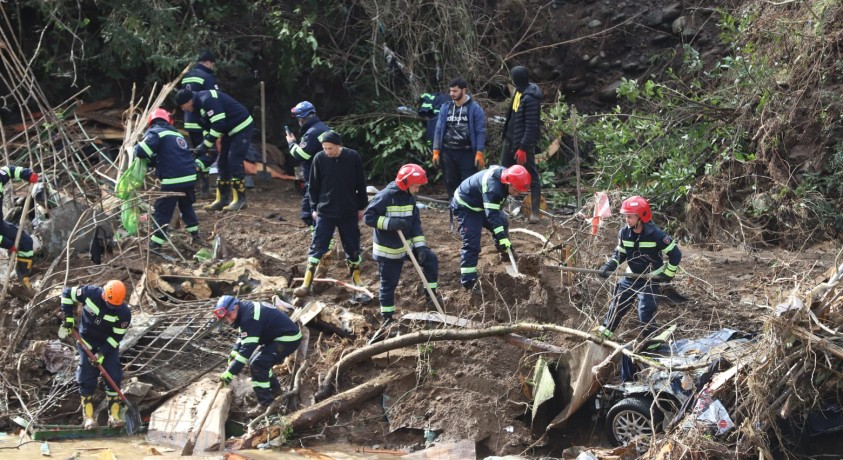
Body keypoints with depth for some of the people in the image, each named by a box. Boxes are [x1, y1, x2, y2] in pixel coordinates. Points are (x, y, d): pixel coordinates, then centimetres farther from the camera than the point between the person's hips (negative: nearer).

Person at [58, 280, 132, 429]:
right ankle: (88, 417, 1)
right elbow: (67, 293, -8)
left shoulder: (124, 313, -23)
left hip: (109, 344, 0)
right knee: (87, 380, -3)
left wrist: (102, 354, -21)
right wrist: (68, 318, -9)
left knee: (114, 378, -8)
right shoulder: (90, 293, -23)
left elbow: (116, 336, -16)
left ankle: (115, 415, -2)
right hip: (87, 342, 0)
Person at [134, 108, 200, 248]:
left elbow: (141, 151, -17)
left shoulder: (156, 133, -4)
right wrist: (153, 160, 19)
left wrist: (137, 148, 5)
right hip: (189, 177, 7)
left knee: (162, 211, 1)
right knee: (186, 205, 28)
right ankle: (194, 233, 35)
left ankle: (156, 243, 2)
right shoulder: (176, 134, 19)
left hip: (173, 180, -7)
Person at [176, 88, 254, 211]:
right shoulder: (200, 105, 9)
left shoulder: (207, 100, -24)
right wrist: (203, 147, 4)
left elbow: (218, 125, -28)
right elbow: (207, 128, 16)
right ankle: (222, 200, 13)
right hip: (230, 131, 11)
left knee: (234, 162, -13)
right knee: (223, 162, 9)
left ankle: (240, 200, -7)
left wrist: (205, 145, -22)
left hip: (242, 127, -11)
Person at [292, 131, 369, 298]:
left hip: (349, 212, 0)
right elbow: (313, 185, 3)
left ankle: (356, 277, 30)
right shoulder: (319, 158, -8)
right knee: (317, 247, -2)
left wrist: (361, 207, 5)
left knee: (352, 246, 10)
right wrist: (314, 207, 4)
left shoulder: (353, 157, -9)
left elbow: (361, 184, 1)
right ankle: (307, 283, 0)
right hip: (325, 211, 0)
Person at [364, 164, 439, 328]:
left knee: (430, 259, -3)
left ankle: (431, 296, 8)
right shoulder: (385, 196, -20)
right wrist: (390, 223, -31)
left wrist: (420, 246, -8)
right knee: (389, 283, 2)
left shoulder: (410, 198, 2)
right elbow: (368, 217, -21)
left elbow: (416, 223, 3)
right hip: (388, 250, -7)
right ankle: (386, 317, 17)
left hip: (406, 245, 7)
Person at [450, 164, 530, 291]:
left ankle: (506, 252, 45)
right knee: (471, 243, -18)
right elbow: (492, 215, -42)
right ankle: (468, 281, -19)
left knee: (503, 223, 20)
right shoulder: (492, 187, -38)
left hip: (480, 204, 9)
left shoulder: (503, 174, -8)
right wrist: (502, 238, -45)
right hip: (466, 207, -9)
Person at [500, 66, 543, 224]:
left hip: (524, 141, -10)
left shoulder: (530, 98, -22)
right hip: (511, 138, 10)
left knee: (531, 175, -2)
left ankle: (535, 212, 1)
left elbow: (531, 126, -23)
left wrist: (523, 147, -24)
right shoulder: (519, 91, 6)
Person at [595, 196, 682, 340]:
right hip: (631, 277, 5)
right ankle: (605, 331, 28)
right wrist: (609, 266, -10)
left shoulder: (656, 235, -23)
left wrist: (668, 274, -13)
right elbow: (620, 253, 7)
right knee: (617, 304, 12)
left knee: (646, 311, -11)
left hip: (650, 279, -5)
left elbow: (675, 254, -15)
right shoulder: (624, 233, -8)